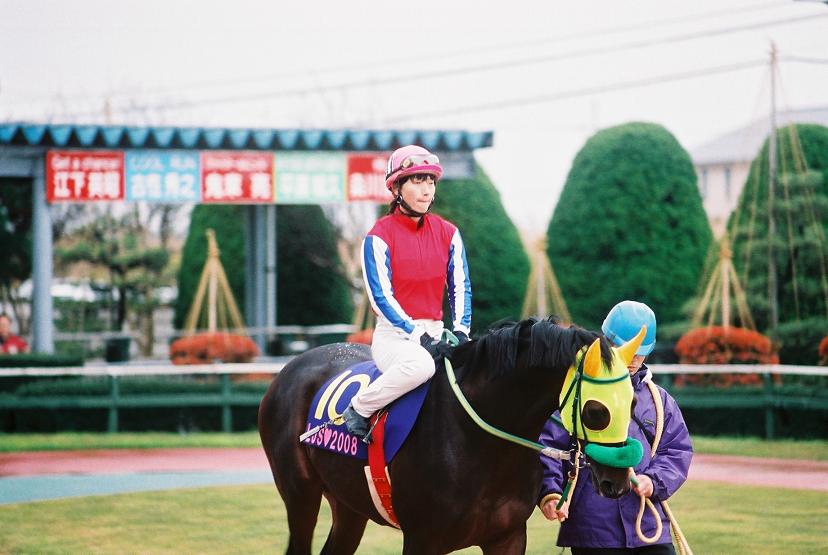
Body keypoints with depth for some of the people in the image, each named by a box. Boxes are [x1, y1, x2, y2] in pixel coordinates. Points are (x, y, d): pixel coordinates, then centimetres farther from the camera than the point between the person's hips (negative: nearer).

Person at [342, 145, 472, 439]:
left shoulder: (448, 233, 9)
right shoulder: (379, 236, -6)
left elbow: (460, 287, 9)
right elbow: (381, 297, -11)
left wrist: (460, 331, -9)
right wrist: (419, 338, -20)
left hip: (436, 333, 5)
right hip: (394, 335, -5)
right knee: (420, 364, -38)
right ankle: (359, 409, -17)